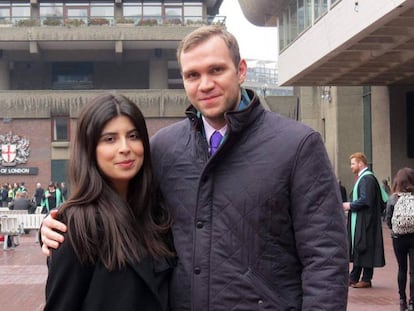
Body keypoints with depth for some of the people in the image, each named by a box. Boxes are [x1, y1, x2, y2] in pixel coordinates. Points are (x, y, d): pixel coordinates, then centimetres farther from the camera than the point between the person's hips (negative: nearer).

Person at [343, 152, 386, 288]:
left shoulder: (367, 179, -16)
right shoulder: (362, 178, 15)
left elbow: (365, 200, -24)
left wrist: (350, 205, -13)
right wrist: (349, 204, 8)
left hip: (365, 220, -10)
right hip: (358, 221, 10)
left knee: (364, 248, -3)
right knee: (357, 248, 13)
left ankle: (366, 279, 5)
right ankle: (354, 277, 19)